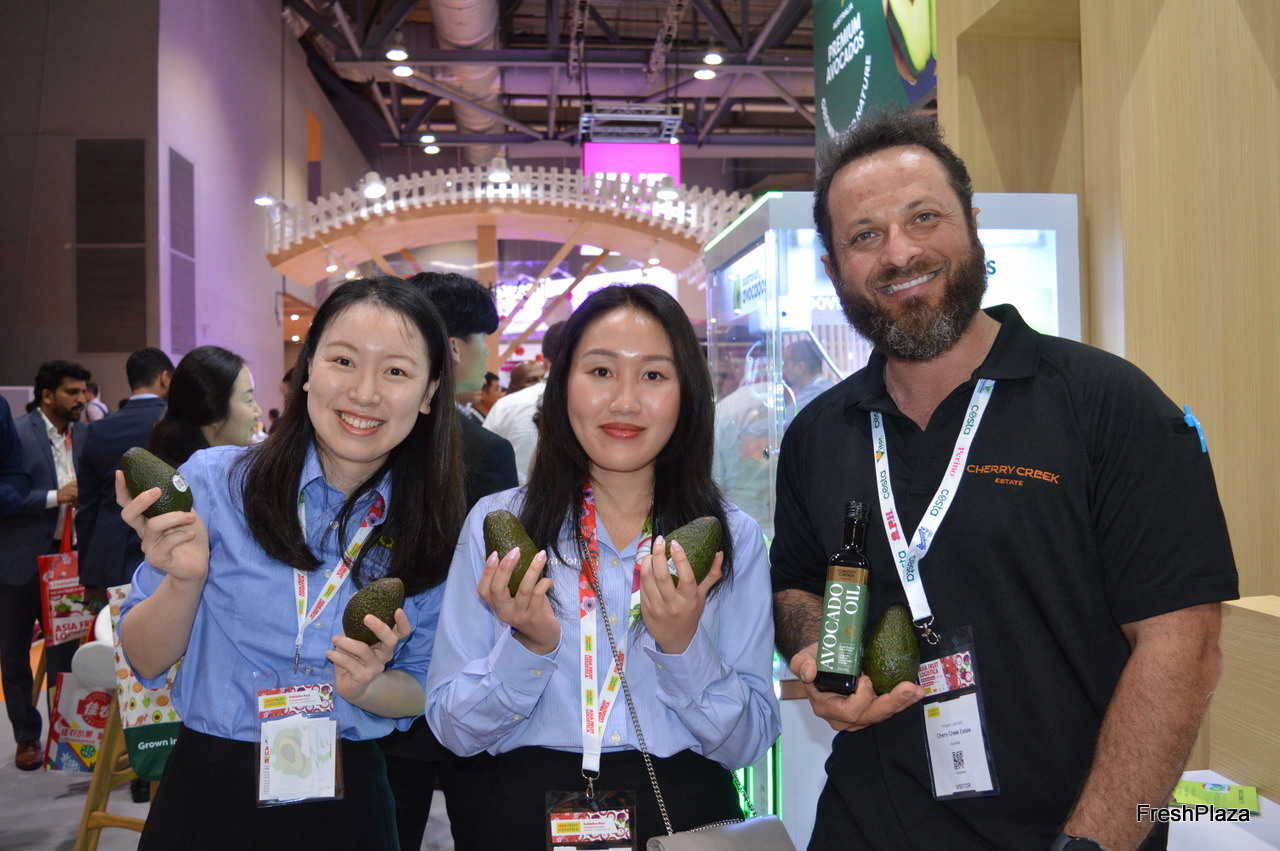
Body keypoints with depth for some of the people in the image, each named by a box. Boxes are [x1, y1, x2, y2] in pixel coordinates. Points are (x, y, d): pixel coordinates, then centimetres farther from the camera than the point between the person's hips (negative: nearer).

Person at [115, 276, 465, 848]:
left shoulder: (437, 533, -6)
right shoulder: (213, 483, -11)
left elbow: (425, 691, 2)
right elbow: (144, 662, -4)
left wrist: (368, 687, -19)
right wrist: (185, 580, -24)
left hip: (346, 803, 1)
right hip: (209, 789, 0)